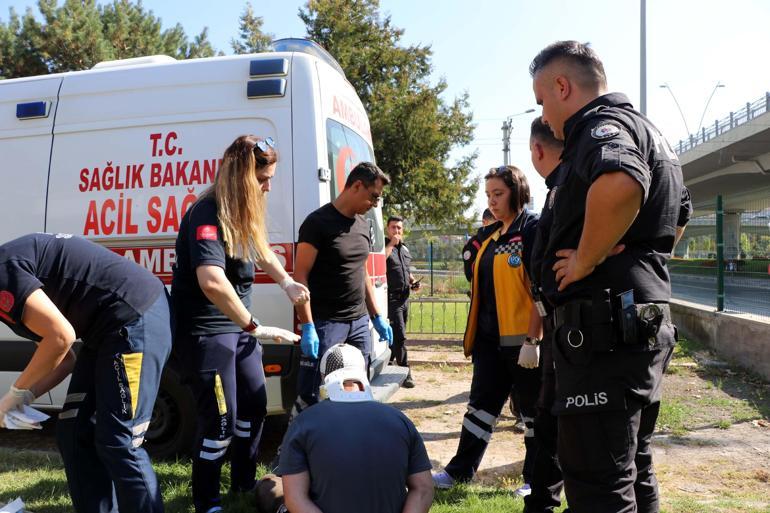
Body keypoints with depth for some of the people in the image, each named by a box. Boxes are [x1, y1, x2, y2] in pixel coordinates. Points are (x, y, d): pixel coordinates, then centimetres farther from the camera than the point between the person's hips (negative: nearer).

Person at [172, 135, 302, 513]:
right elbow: (212, 282, -38)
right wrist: (255, 327, -31)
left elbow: (260, 251, 27)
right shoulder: (208, 214, -23)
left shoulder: (241, 212, 6)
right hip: (205, 330, -9)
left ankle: (244, 483, 36)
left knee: (254, 404, 16)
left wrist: (287, 283, 10)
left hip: (237, 324, 10)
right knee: (221, 419, -4)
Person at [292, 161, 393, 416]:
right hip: (324, 324, -7)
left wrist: (377, 317, 18)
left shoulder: (363, 225, 12)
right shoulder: (318, 222, -11)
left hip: (359, 323, 7)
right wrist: (308, 327, -20)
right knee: (308, 398, -4)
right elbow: (300, 276, -14)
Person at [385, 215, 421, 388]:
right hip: (392, 297, -8)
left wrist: (413, 282, 10)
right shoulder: (384, 245, -5)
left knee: (397, 335, 14)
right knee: (399, 335, -11)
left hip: (404, 296, 8)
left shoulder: (404, 249, 18)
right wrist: (391, 244, -19)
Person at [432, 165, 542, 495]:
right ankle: (461, 470, 22)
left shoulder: (533, 229, -9)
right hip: (489, 338, 8)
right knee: (482, 403, 13)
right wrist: (473, 333, 16)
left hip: (522, 338, -7)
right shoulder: (492, 236, 14)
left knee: (535, 407, 7)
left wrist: (532, 338, -19)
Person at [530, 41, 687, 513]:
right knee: (634, 470, 19)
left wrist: (584, 262, -22)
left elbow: (619, 185, -36)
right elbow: (674, 223, 35)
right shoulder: (647, 130, 22)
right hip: (647, 320, 11)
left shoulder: (602, 124, -10)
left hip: (604, 327, -11)